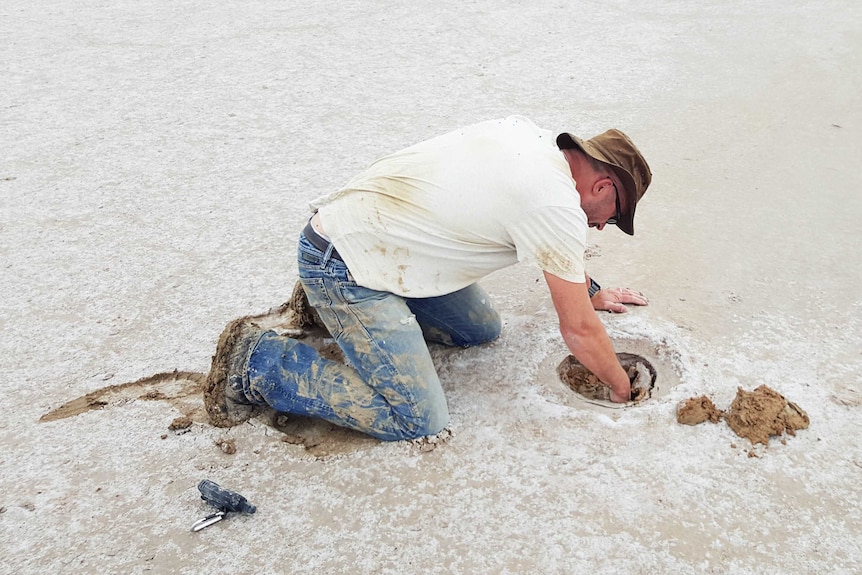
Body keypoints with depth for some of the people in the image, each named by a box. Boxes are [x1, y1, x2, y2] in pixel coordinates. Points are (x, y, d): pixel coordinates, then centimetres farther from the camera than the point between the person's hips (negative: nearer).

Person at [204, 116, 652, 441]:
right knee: (418, 420, -11)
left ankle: (328, 301, 21)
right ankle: (256, 360, -3)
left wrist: (592, 292, 32)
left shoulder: (527, 135, 7)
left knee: (481, 331, 16)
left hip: (363, 226, 10)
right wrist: (622, 389, 7)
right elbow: (579, 330, -10)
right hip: (342, 263, -10)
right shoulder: (559, 207, -18)